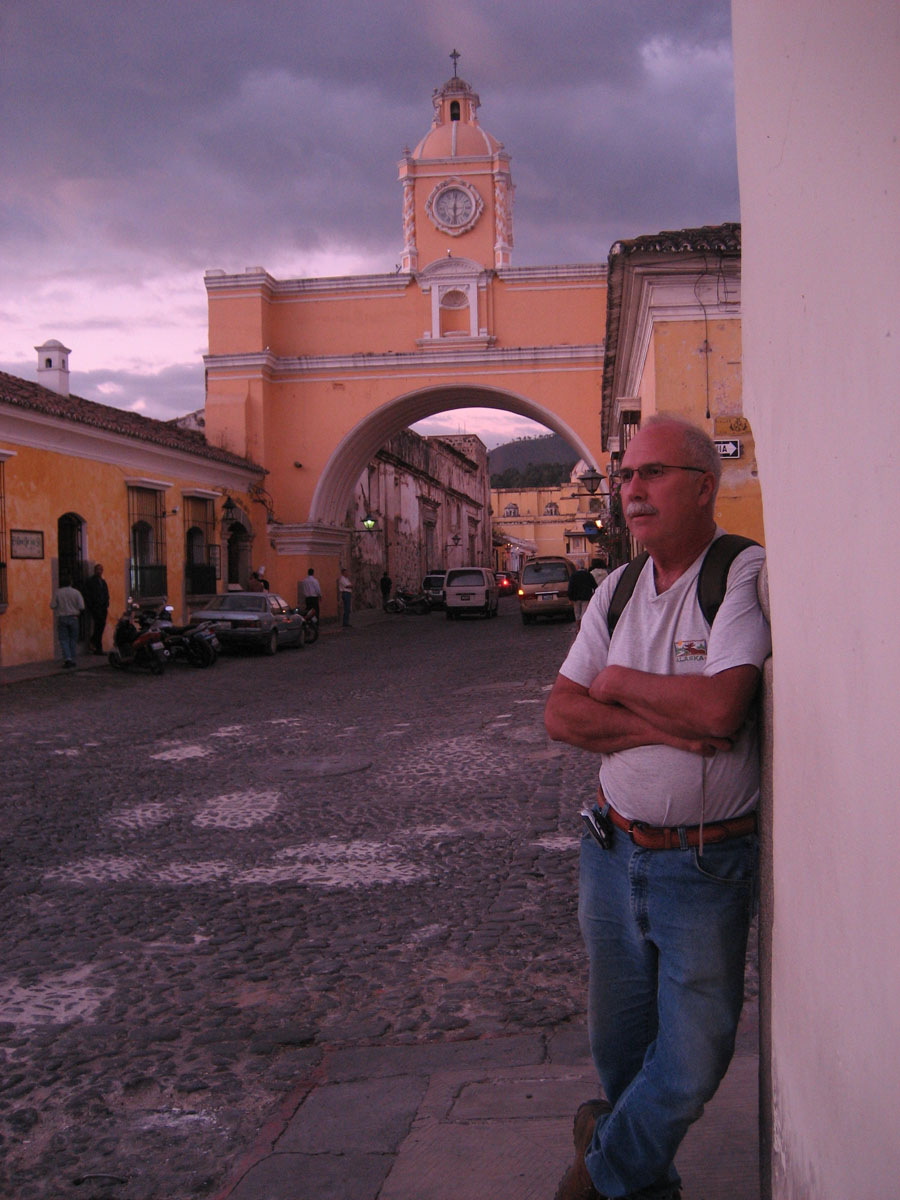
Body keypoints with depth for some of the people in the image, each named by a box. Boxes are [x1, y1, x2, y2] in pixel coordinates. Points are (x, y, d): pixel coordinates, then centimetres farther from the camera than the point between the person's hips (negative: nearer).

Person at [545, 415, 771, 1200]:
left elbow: (719, 708, -26)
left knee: (690, 1062, 3)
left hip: (707, 864, -5)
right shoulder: (617, 590, 7)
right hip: (612, 849, 5)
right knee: (618, 1039, 17)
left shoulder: (746, 574, -13)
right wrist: (664, 724, -16)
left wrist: (618, 682, -9)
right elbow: (562, 715, 0)